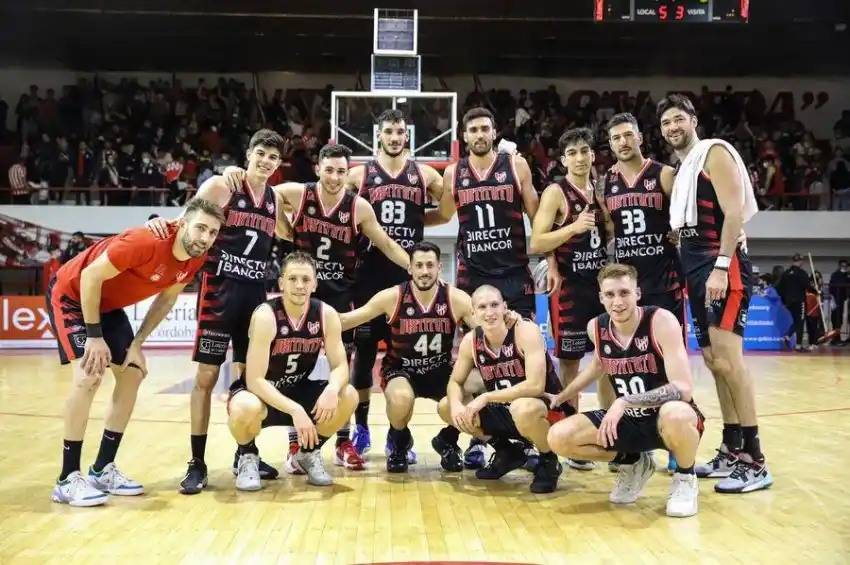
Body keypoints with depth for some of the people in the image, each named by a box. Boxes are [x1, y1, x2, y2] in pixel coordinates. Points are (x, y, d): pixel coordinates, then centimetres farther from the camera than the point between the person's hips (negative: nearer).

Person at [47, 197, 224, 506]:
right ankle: (67, 480, -11)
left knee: (132, 375, 4)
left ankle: (102, 470, 14)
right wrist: (94, 336, -22)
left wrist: (137, 342, -2)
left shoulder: (195, 259, -11)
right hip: (71, 294, -8)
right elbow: (91, 276, -28)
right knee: (88, 376, -20)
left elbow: (167, 298, 4)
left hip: (108, 305, 8)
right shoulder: (146, 240, -35)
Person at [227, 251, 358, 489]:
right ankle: (248, 456, -1)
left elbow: (340, 366, -10)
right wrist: (295, 410, -39)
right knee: (246, 409, -39)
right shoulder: (265, 316, -25)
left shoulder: (326, 314, -11)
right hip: (260, 393, -4)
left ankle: (308, 453, 7)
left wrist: (332, 389, -35)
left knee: (348, 396, -20)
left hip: (298, 391, 4)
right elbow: (255, 380, -29)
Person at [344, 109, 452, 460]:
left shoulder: (424, 174, 6)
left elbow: (448, 211, 13)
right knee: (364, 349, 5)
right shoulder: (359, 174, 2)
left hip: (410, 274, 1)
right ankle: (361, 428, 18)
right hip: (371, 273, -1)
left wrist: (415, 221, 1)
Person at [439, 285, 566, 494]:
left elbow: (535, 386, -32)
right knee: (446, 407, -2)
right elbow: (455, 382, 4)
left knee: (523, 409, -41)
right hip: (504, 410, 7)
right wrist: (456, 404, -21)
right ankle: (507, 452, 15)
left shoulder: (526, 331, -24)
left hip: (546, 408, -7)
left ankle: (549, 462, -7)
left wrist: (486, 397, -27)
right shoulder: (470, 341, -7)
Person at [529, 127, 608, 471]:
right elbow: (536, 244, -16)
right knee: (569, 362, 0)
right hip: (569, 286, -6)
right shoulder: (555, 193, -7)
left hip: (602, 282, 6)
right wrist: (574, 227, -25)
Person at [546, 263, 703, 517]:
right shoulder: (596, 327, -5)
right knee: (558, 438, -13)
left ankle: (686, 479, -6)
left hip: (669, 418, -5)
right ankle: (633, 463, 14)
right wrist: (561, 397, 22)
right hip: (628, 420, 5)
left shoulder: (661, 321, -22)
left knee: (675, 414, -42)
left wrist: (624, 402, -34)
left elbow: (683, 389, -30)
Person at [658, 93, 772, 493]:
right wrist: (686, 272, 16)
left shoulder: (715, 153, -5)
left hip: (723, 265, -9)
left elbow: (734, 212, -16)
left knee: (727, 357, -14)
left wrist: (721, 267, -24)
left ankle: (754, 461, -9)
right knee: (714, 361, 10)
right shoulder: (679, 169, 20)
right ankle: (732, 451, 18)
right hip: (696, 267, 9)